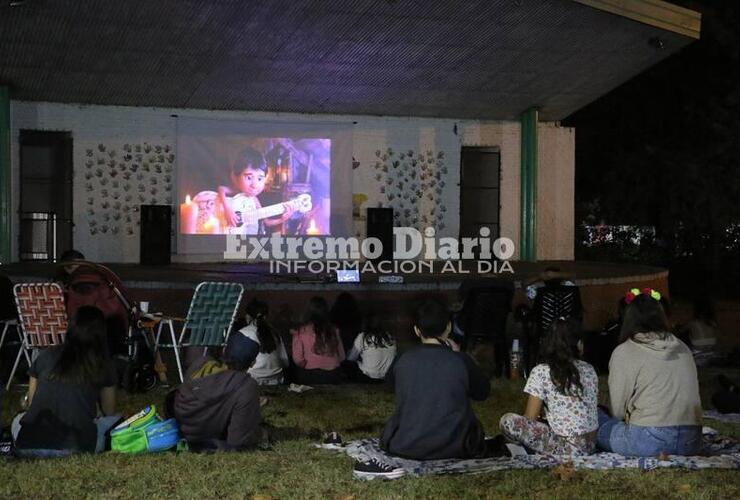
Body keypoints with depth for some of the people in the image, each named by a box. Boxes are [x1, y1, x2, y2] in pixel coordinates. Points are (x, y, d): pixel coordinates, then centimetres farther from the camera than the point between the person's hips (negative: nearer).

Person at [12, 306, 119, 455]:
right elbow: (109, 412, 22)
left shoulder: (46, 355, 11)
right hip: (75, 446, -3)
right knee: (115, 420, 22)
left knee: (18, 420, 36)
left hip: (30, 444, 3)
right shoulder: (103, 366, 7)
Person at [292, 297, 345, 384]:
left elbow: (297, 359, -13)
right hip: (333, 377, 2)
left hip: (310, 377, -2)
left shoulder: (301, 332, -10)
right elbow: (342, 357, 3)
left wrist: (307, 365, 8)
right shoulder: (333, 331, -2)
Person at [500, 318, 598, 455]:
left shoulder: (541, 372, -9)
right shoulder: (589, 370, 7)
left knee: (507, 421, -11)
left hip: (569, 449, -7)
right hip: (592, 445, 7)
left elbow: (529, 418, -6)